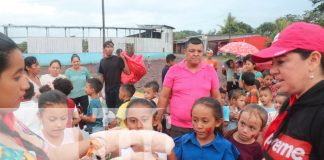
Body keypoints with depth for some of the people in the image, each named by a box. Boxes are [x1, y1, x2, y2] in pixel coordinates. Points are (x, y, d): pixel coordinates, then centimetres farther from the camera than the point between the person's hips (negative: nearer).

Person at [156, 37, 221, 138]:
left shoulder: (211, 71, 2)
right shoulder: (174, 70, -4)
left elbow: (216, 97, 8)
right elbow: (164, 97, -1)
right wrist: (158, 120, 0)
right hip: (178, 127, -1)